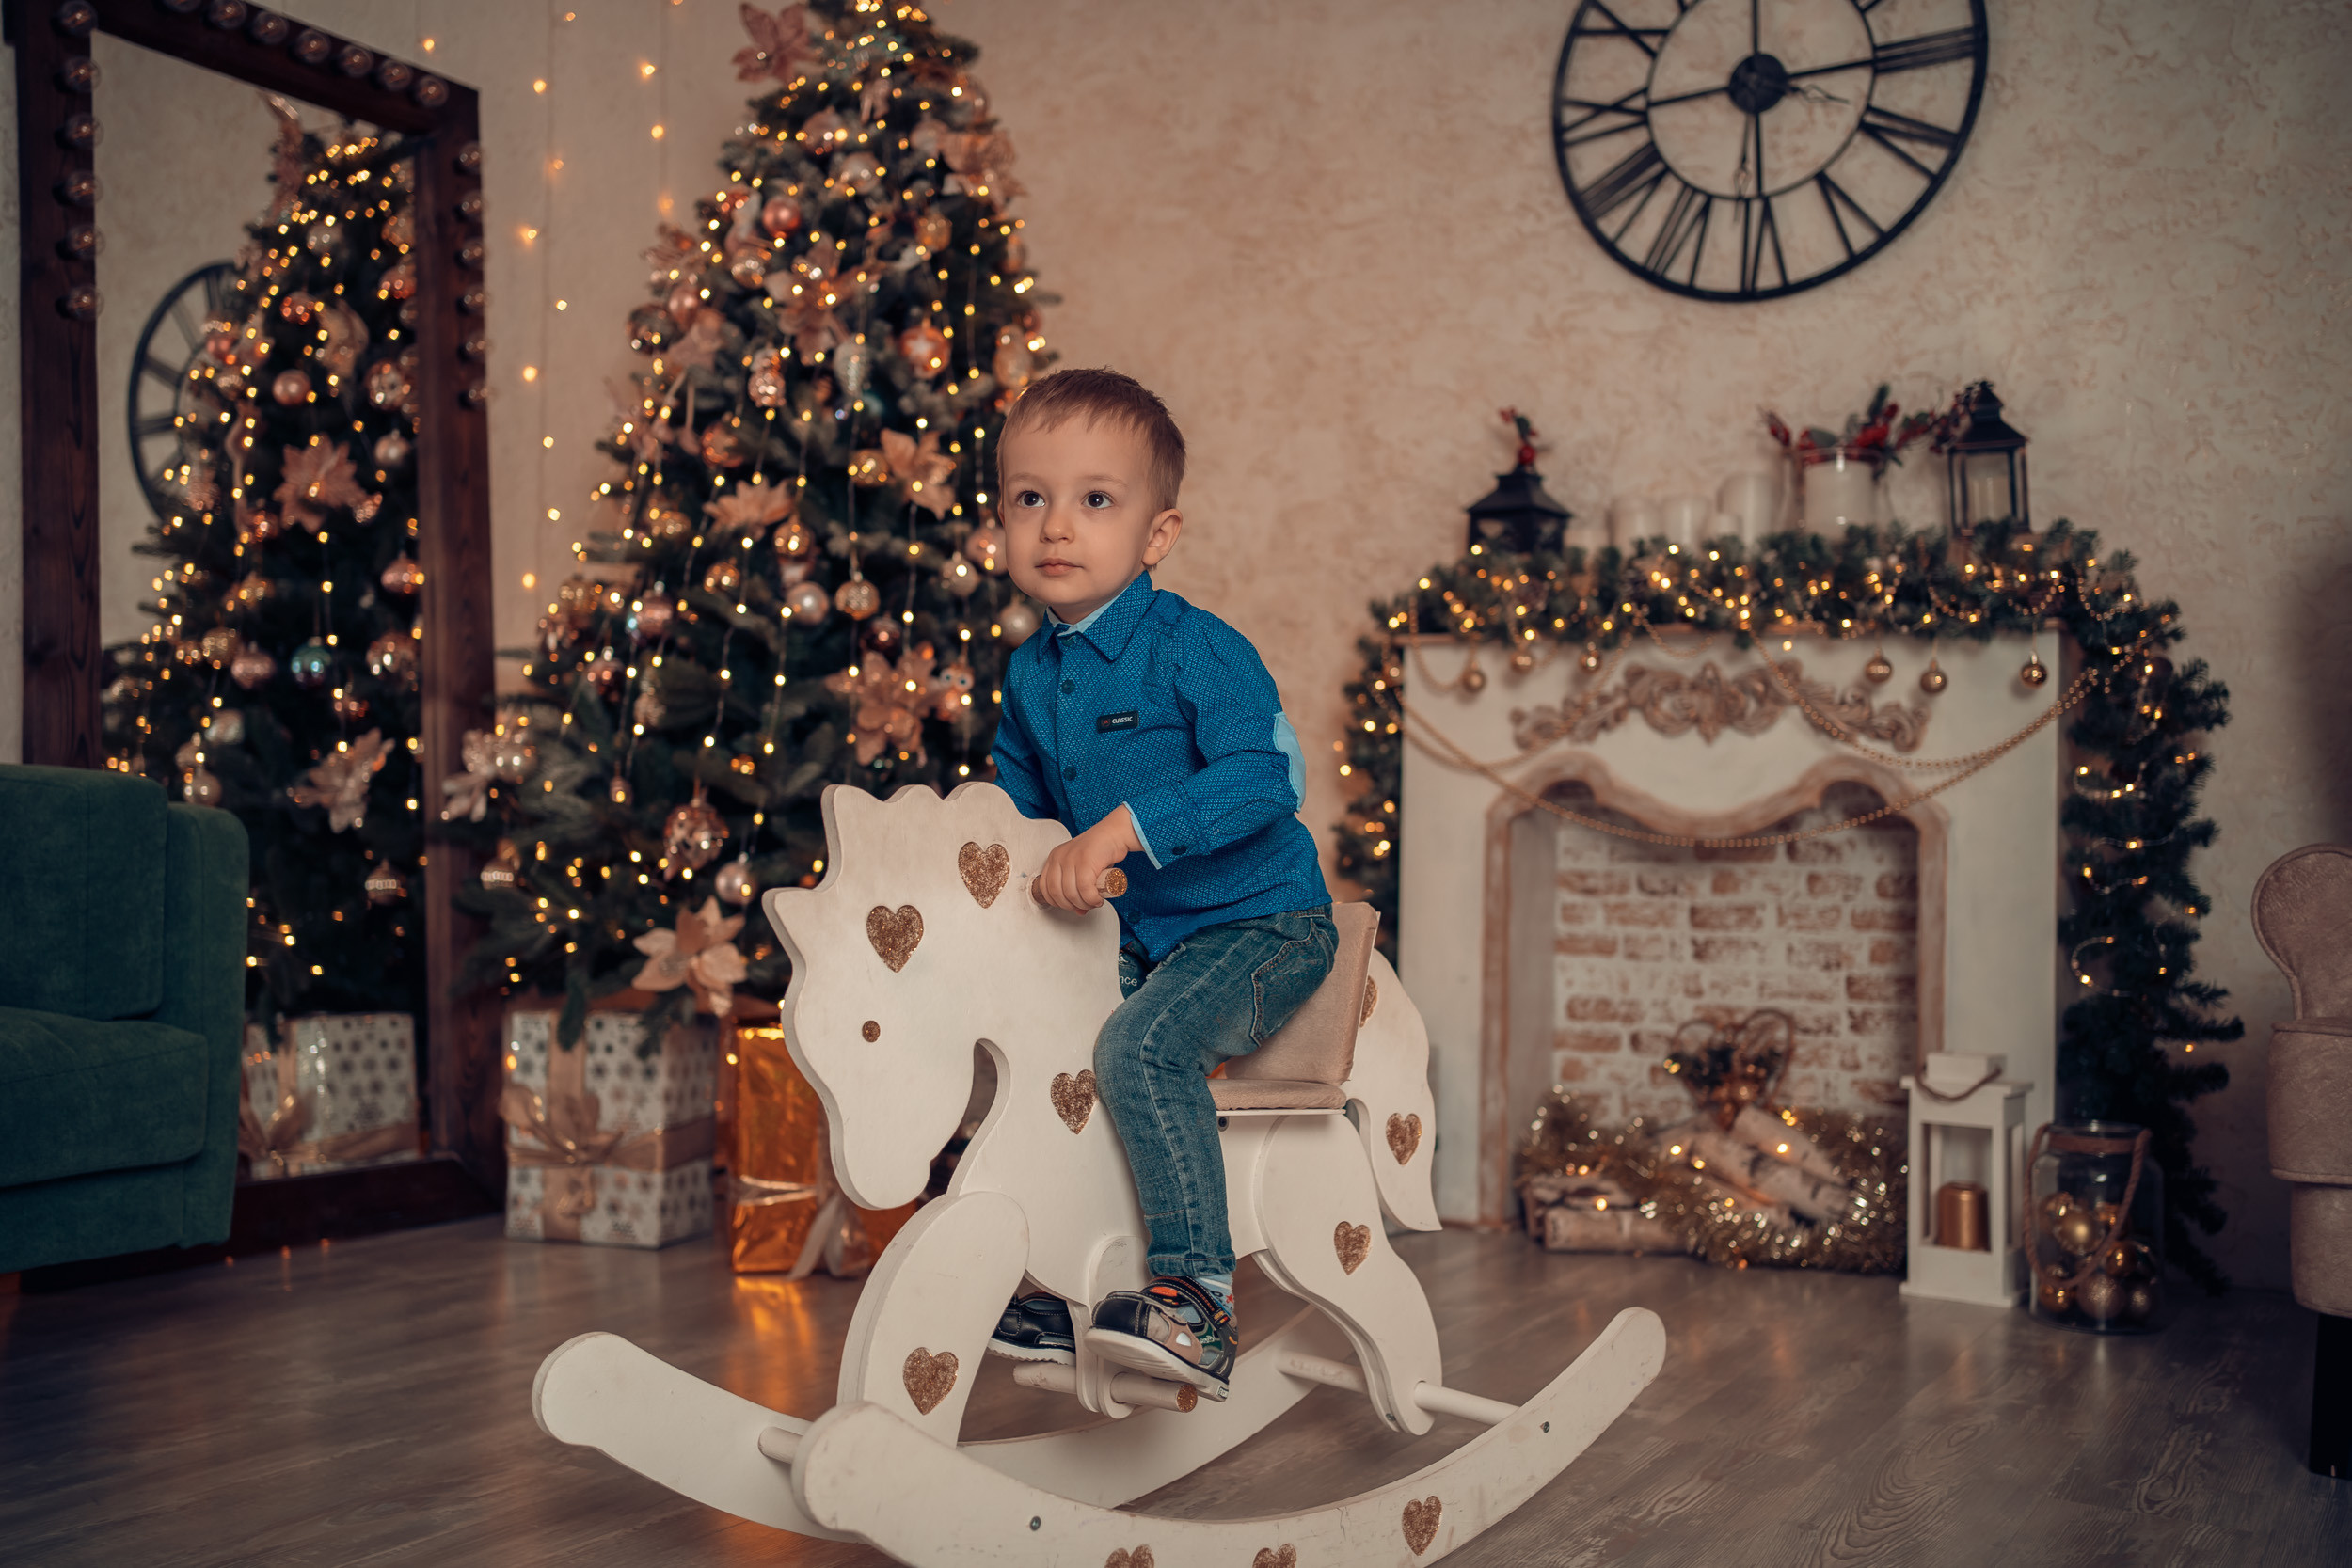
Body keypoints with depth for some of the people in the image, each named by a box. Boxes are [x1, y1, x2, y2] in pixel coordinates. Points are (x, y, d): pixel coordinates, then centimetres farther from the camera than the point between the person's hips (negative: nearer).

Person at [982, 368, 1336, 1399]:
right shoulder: (1028, 675, 8)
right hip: (1135, 942, 8)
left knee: (1141, 1046, -31)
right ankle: (1046, 1295, 23)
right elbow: (1016, 804, 25)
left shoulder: (1193, 647, -15)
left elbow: (1262, 776, -28)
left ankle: (1197, 1296, -26)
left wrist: (1122, 829, -35)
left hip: (1258, 925, -8)